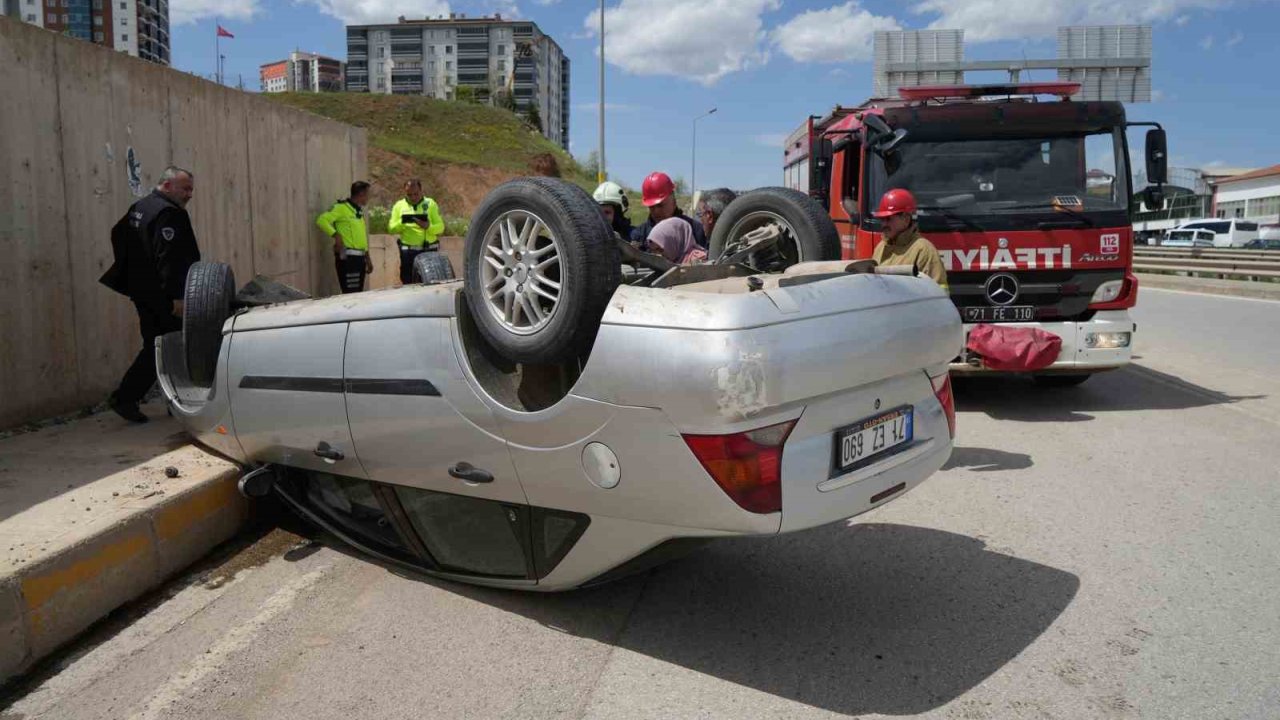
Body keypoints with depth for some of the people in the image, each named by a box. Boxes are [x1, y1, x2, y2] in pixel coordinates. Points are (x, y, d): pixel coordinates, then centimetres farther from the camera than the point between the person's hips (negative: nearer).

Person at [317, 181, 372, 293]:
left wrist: (367, 259, 22)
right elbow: (322, 220, -18)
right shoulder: (342, 208, -7)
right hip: (347, 257, -9)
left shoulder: (359, 211, 19)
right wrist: (336, 235, -24)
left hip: (360, 257, 9)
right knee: (350, 294, -12)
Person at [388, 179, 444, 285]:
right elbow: (391, 229, 5)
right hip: (408, 252, 1)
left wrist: (428, 226, -21)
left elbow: (440, 227, 0)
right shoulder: (399, 205, 10)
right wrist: (401, 223, -15)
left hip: (429, 251, -1)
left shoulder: (430, 204, 8)